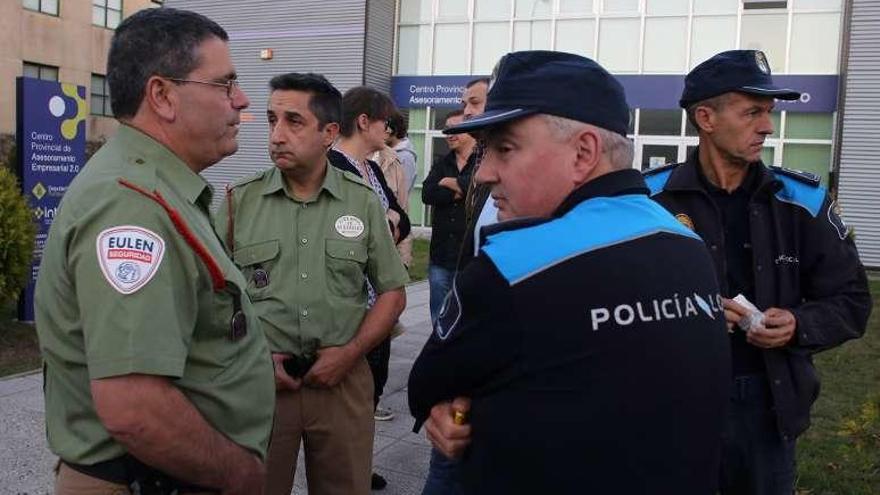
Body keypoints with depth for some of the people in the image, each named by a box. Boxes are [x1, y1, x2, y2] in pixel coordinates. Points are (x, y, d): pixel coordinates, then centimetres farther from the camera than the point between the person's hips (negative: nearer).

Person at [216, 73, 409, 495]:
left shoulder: (364, 203, 2)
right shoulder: (238, 202, -1)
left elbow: (392, 292, 4)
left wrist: (350, 353, -7)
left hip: (342, 380, 1)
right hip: (258, 380, 0)